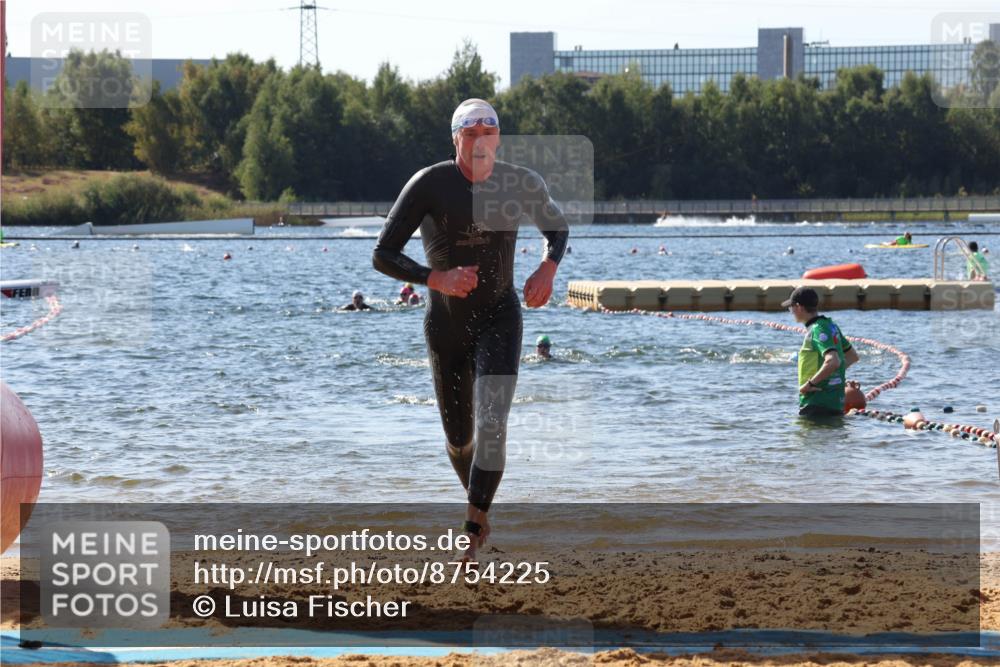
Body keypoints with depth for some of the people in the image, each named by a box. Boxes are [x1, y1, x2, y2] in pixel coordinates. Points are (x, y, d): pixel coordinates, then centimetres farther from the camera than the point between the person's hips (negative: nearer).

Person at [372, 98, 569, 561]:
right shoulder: (429, 184, -16)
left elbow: (558, 228, 13)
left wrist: (547, 270, -9)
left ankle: (471, 534, -15)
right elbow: (382, 256, -15)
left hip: (500, 318, 0)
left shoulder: (523, 184, -8)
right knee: (459, 437, 13)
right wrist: (436, 279, -31)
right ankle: (478, 503, 45)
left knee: (491, 427, -20)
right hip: (445, 325, 0)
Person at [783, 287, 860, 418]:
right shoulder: (831, 326, 13)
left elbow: (832, 362, -30)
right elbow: (853, 356, 25)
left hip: (818, 405, -10)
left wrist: (810, 383, -21)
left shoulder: (817, 330, -16)